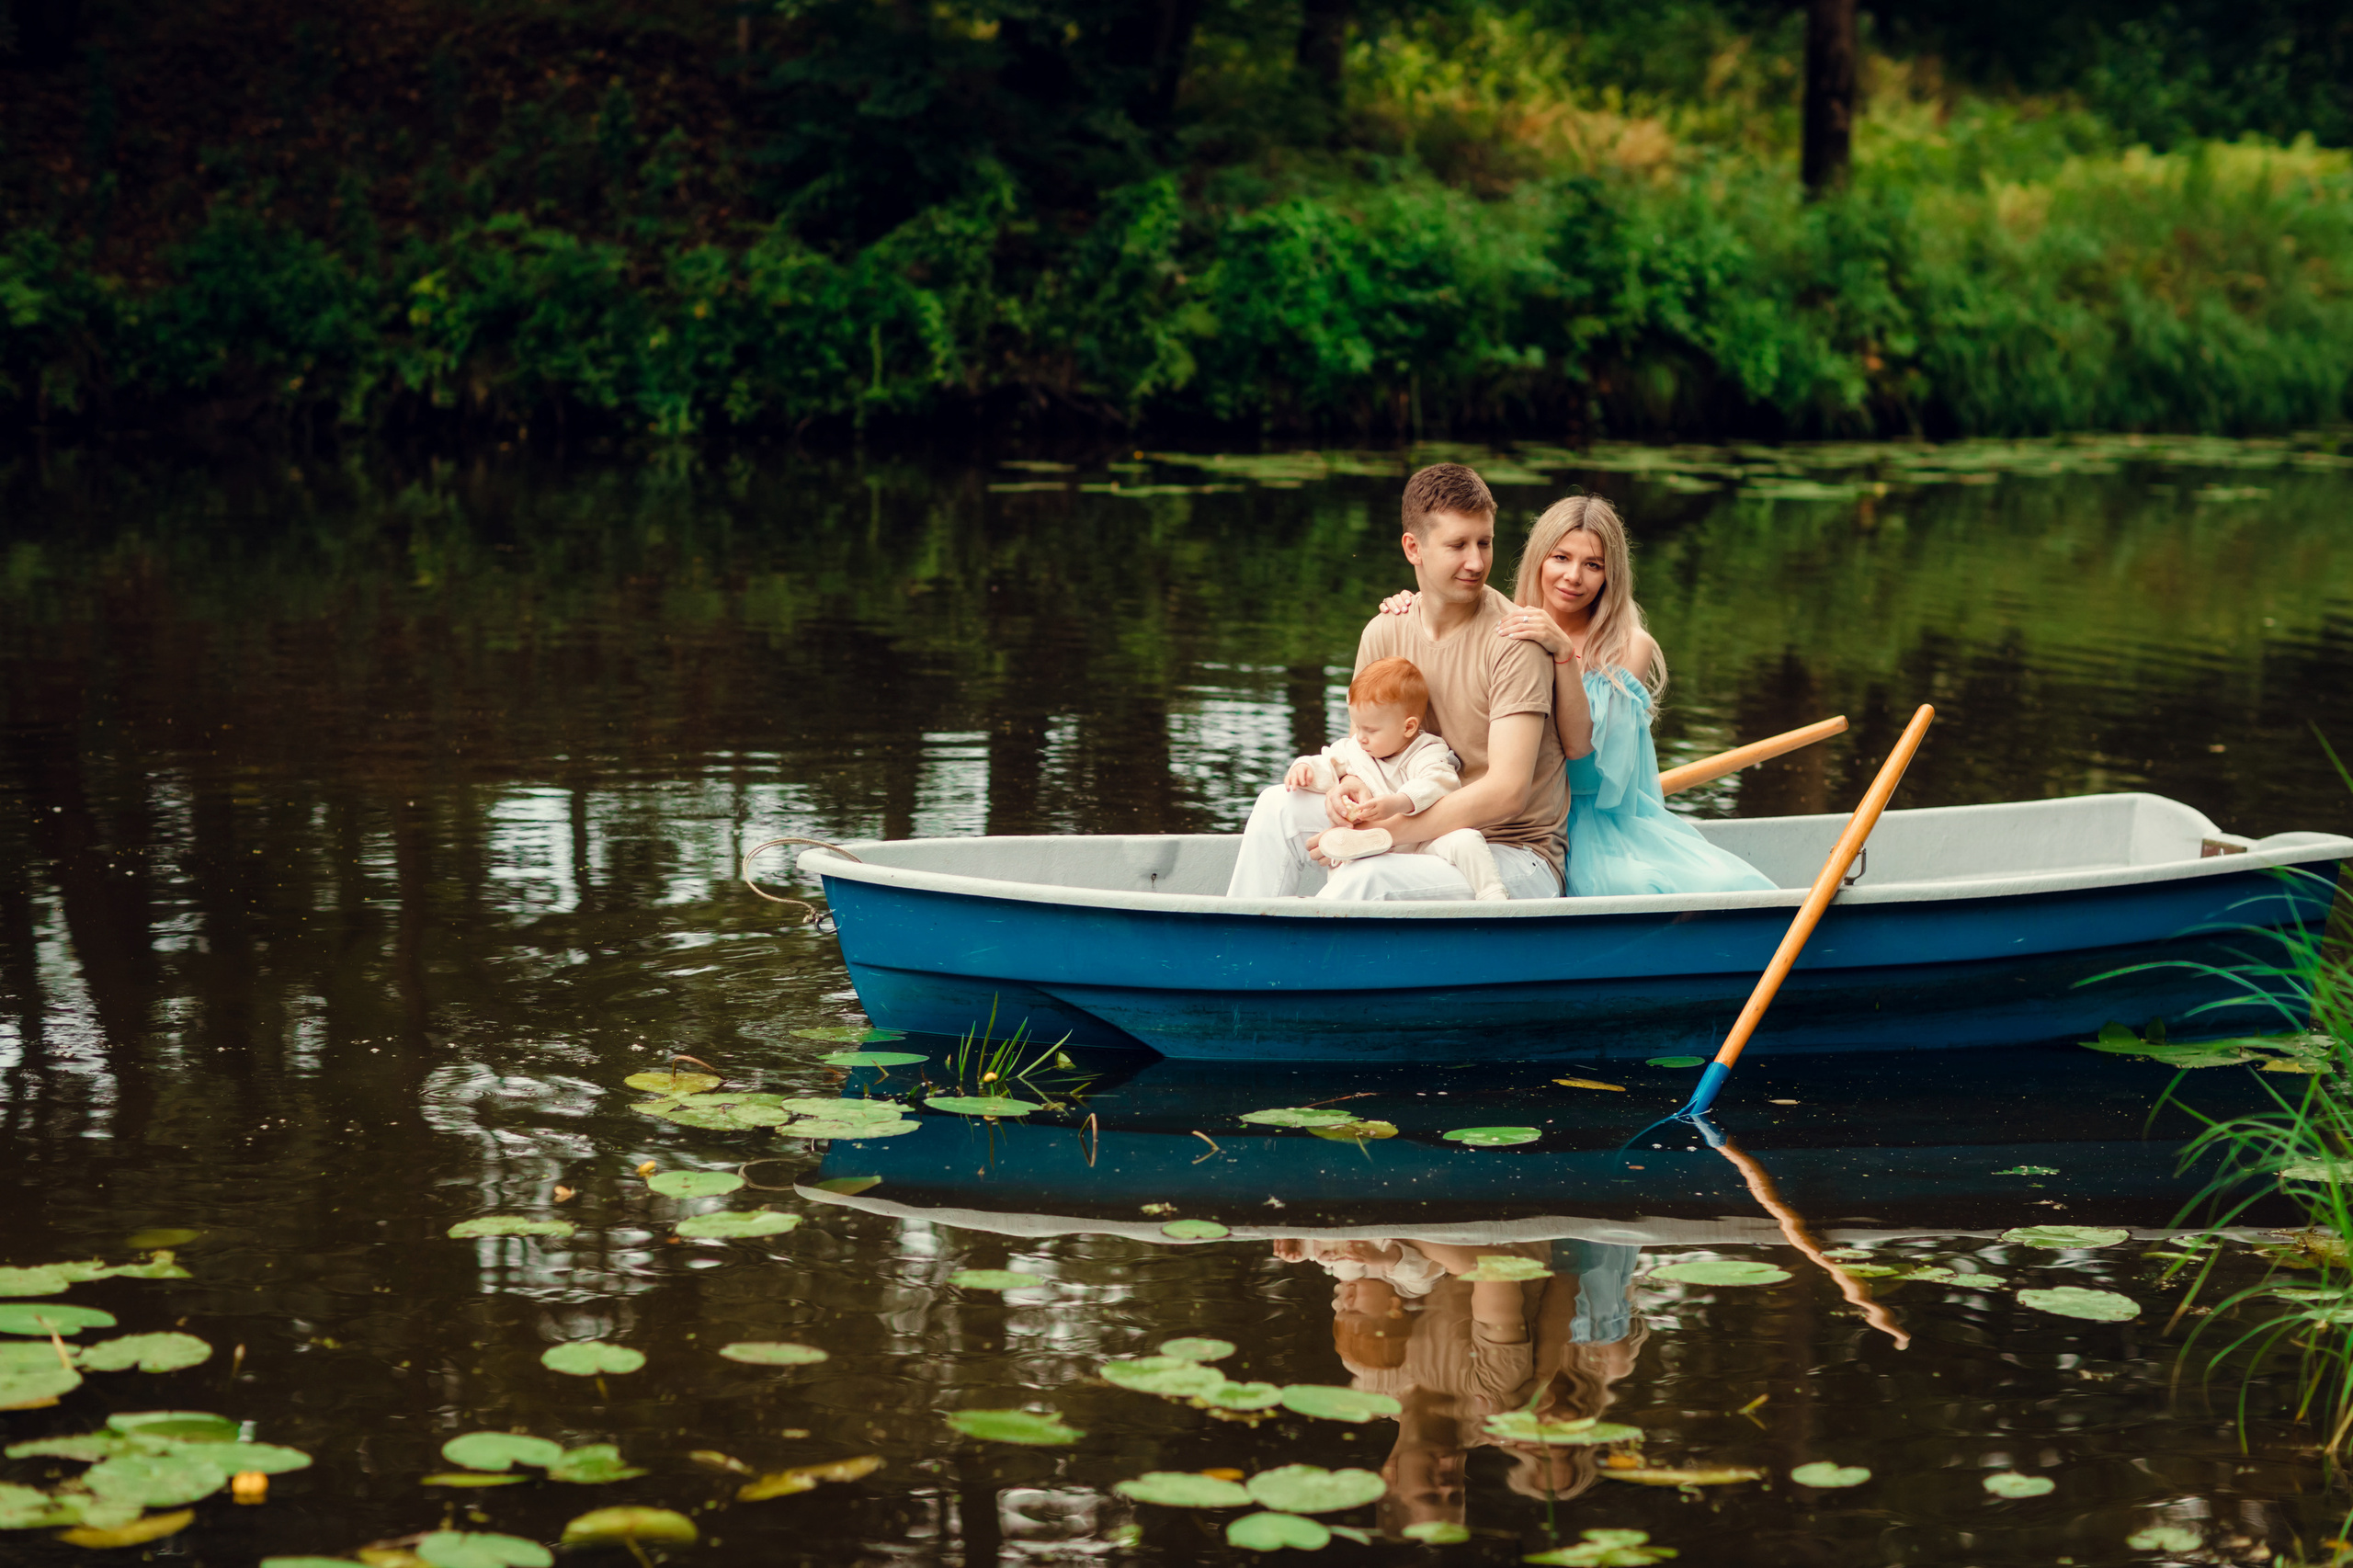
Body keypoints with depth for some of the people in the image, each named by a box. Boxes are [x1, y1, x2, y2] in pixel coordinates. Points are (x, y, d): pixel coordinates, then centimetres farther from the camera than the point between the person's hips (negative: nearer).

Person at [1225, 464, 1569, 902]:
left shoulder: (1513, 640, -17)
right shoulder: (1384, 634, 2)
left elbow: (1507, 793, -23)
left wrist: (1382, 828, -27)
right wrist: (1349, 785, -15)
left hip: (1519, 859, -6)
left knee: (1365, 878, -32)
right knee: (1282, 807, -7)